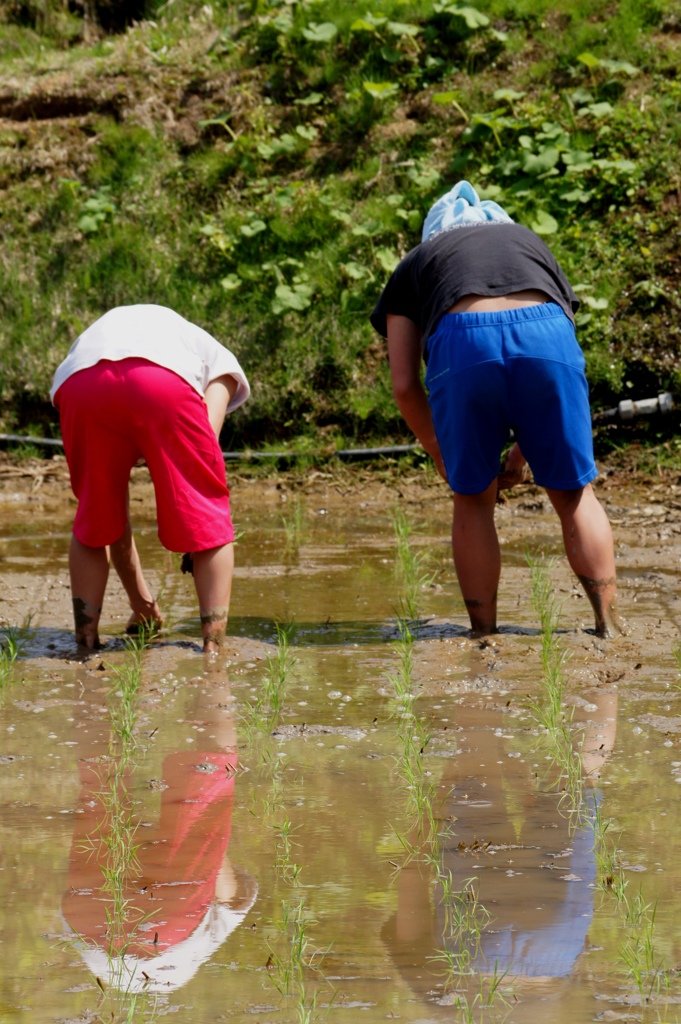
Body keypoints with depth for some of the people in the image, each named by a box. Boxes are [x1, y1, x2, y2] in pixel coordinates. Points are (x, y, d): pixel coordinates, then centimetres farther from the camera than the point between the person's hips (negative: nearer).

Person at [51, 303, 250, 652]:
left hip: (77, 382, 3)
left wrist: (141, 603, 47)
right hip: (167, 380, -3)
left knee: (92, 524, 24)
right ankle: (213, 650, 9)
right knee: (208, 521, 15)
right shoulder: (220, 362, 39)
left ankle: (86, 649, 20)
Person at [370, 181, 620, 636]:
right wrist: (522, 453, 38)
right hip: (545, 331, 1)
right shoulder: (529, 242, 39)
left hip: (461, 341, -1)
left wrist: (442, 457, 35)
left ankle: (485, 638, 14)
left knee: (474, 500, 15)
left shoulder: (415, 263, 33)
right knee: (574, 493, 14)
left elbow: (404, 384, 23)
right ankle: (610, 629, 10)